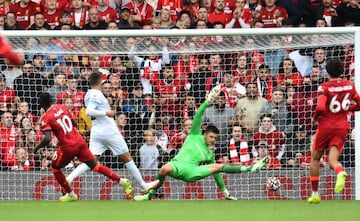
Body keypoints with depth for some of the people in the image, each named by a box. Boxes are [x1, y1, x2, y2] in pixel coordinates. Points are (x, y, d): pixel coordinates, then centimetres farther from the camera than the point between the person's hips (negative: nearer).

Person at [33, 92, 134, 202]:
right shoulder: (62, 107, 8)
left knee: (55, 168, 18)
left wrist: (37, 148, -5)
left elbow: (47, 139, -23)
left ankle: (71, 195, 22)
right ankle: (123, 181, 3)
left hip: (68, 147, -6)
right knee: (95, 166, 12)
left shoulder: (46, 118, -12)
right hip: (80, 141, 6)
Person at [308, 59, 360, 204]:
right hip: (342, 127, 3)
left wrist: (315, 118, -4)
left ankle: (314, 193, 14)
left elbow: (320, 107, -23)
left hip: (326, 126, -3)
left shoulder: (324, 87, -11)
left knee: (315, 159, 15)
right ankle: (340, 173, -42)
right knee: (333, 160, -4)